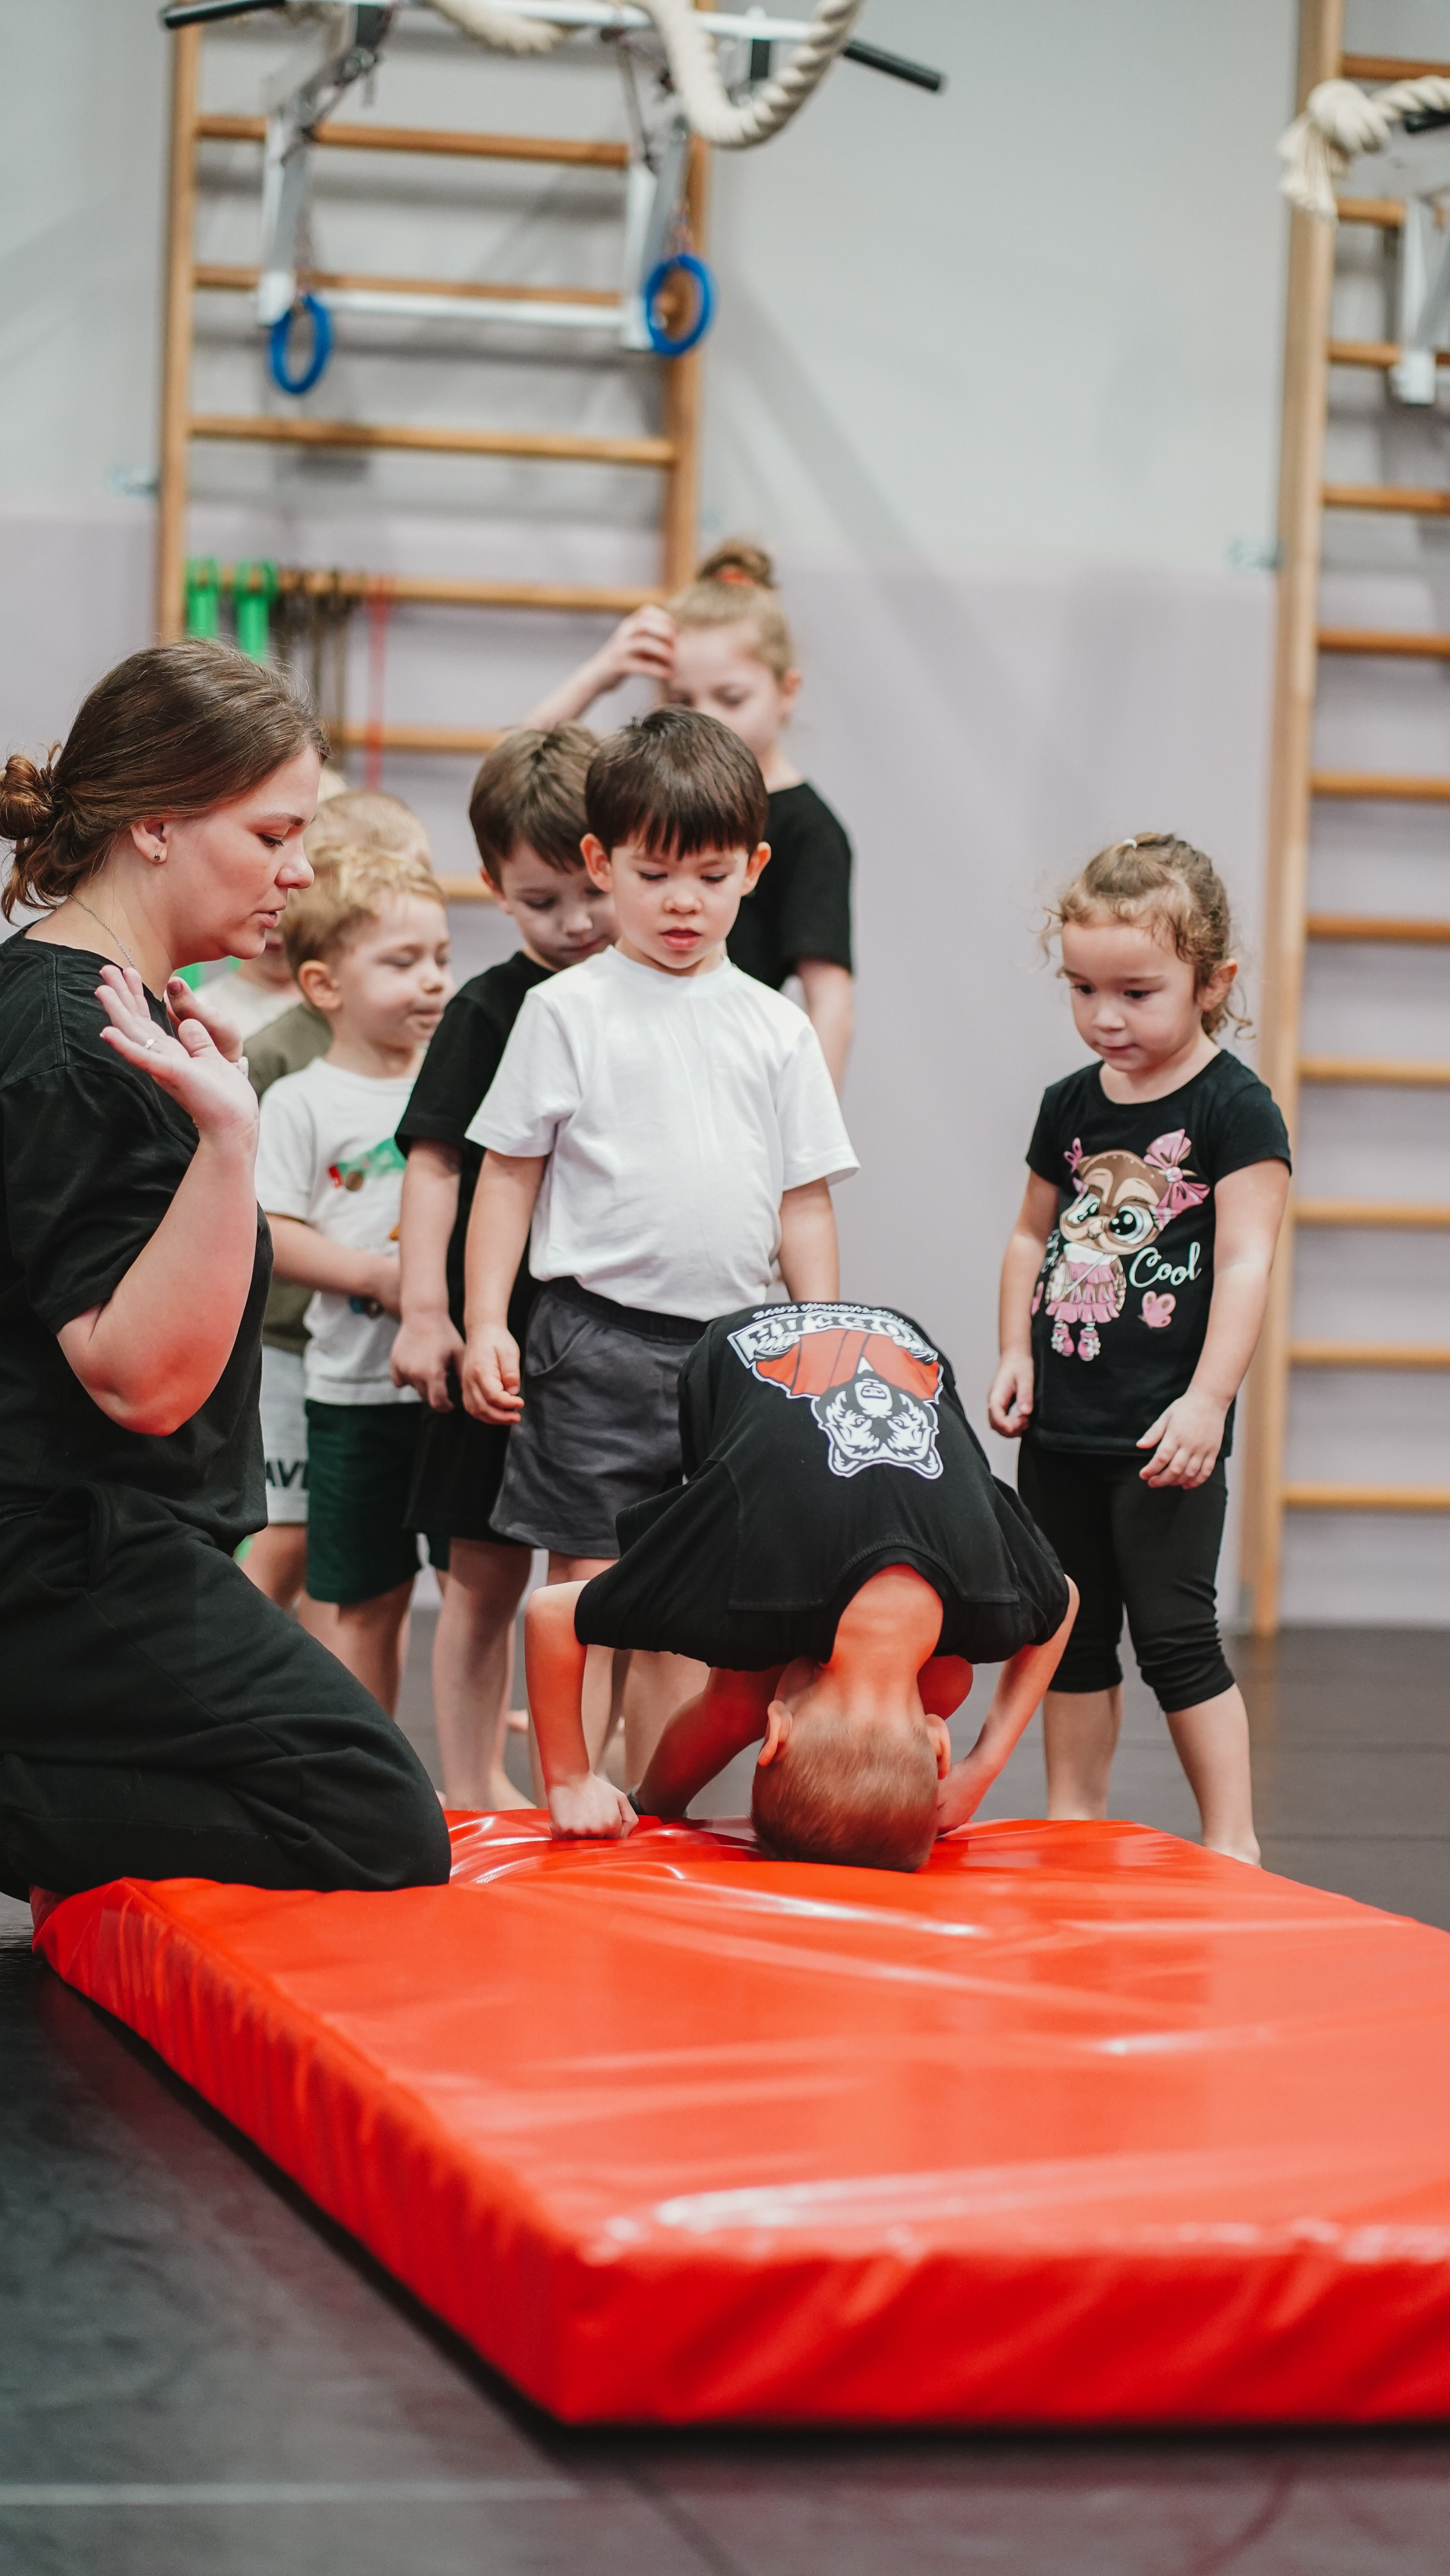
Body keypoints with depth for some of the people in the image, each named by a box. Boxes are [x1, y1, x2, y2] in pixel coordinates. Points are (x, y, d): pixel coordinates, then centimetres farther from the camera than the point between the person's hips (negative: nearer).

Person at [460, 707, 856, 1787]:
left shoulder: (775, 1028, 10)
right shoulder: (570, 1011, 1)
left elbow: (804, 1204, 12)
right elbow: (510, 1174, 2)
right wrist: (485, 1325, -5)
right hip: (597, 1333, -3)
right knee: (591, 1581, -3)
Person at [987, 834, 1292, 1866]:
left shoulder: (1237, 1110, -9)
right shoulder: (1070, 1106, 8)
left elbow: (1245, 1263, -13)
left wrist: (1207, 1402, -19)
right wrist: (1017, 1352, 7)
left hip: (1164, 1432, -6)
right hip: (1062, 1424, 6)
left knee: (1175, 1633, -5)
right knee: (1072, 1632, 13)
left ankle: (1232, 1839, 4)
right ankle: (1074, 1821, 23)